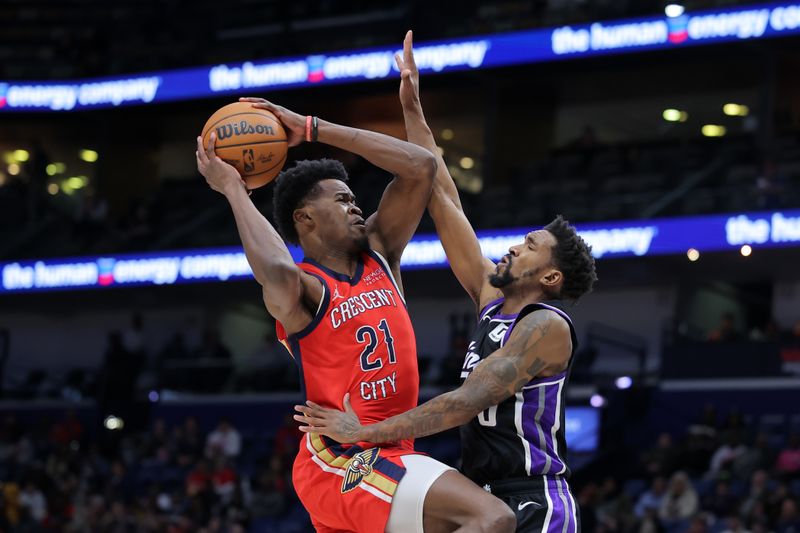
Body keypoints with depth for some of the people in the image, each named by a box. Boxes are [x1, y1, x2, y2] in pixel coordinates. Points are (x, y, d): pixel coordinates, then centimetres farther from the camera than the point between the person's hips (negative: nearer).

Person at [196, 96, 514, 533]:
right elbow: (278, 273, -37)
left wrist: (314, 129, 6)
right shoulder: (300, 289, -10)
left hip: (387, 455, 9)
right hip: (343, 461, -9)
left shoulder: (378, 255, 12)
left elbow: (420, 166, 7)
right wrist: (233, 189, -24)